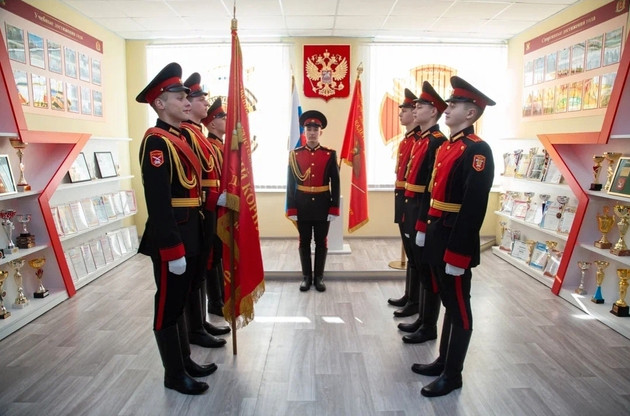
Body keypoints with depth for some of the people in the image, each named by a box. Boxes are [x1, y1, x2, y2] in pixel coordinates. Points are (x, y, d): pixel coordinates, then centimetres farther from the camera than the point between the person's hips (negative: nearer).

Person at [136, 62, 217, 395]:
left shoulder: (179, 138, 14)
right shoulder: (157, 142, -16)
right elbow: (158, 202, -22)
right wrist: (172, 250, -23)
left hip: (189, 233, 10)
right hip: (171, 238, -9)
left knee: (180, 300, 18)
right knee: (168, 305, 5)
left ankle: (185, 361, 34)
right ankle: (174, 374, 20)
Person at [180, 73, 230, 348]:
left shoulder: (199, 133, 18)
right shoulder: (184, 133, -13)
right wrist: (197, 210, -22)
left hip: (208, 210, 10)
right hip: (196, 212, -10)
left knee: (202, 268, 16)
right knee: (194, 271, 0)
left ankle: (201, 321, 28)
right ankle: (194, 329, 12)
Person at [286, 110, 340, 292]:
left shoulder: (330, 155, 0)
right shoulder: (295, 154, 1)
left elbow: (335, 184, -1)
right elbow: (290, 184, 0)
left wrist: (334, 208, -7)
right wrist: (291, 209, -5)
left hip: (322, 206, 0)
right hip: (302, 206, 1)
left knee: (321, 242, 8)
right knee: (304, 242, 9)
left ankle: (319, 277, 22)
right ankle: (306, 277, 23)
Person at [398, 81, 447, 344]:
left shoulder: (438, 142, -14)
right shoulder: (420, 140, 15)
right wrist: (408, 213, 17)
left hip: (425, 215, -10)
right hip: (413, 212, 10)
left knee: (428, 271, 2)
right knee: (418, 268, 17)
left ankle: (429, 328, 16)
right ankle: (422, 318, 32)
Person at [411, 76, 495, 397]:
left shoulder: (478, 150, -15)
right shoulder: (446, 146, 13)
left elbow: (473, 208, -21)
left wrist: (457, 251, -23)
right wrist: (425, 230, 18)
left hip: (455, 241, -9)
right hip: (437, 236, 9)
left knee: (459, 307, 6)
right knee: (447, 302, 19)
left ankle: (453, 374, 21)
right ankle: (443, 361, 34)